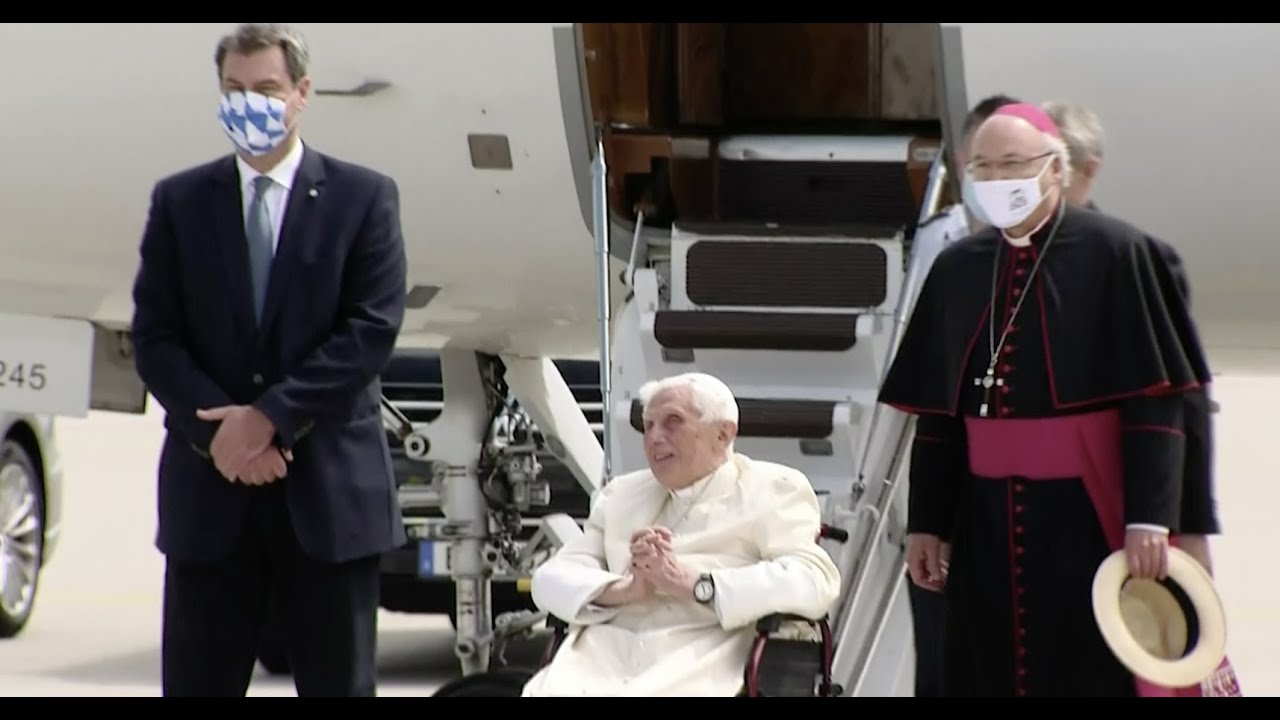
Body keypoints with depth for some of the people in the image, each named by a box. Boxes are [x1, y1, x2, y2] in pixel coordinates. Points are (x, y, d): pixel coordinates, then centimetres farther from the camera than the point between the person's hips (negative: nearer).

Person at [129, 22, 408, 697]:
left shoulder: (364, 197, 3)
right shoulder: (177, 200, 9)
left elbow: (372, 330, -6)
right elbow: (153, 337, 3)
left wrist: (269, 416, -14)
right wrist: (217, 429, -12)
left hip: (328, 487, -2)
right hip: (209, 488, 2)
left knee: (337, 684, 3)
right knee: (197, 684, 4)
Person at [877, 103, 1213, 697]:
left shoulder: (1113, 255, -6)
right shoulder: (957, 268, 8)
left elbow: (1155, 401, -9)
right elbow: (935, 412, 12)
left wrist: (1149, 518, -15)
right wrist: (925, 522, 9)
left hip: (1086, 517, -4)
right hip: (986, 519, 4)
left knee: (1089, 674, -1)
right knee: (990, 673, 6)